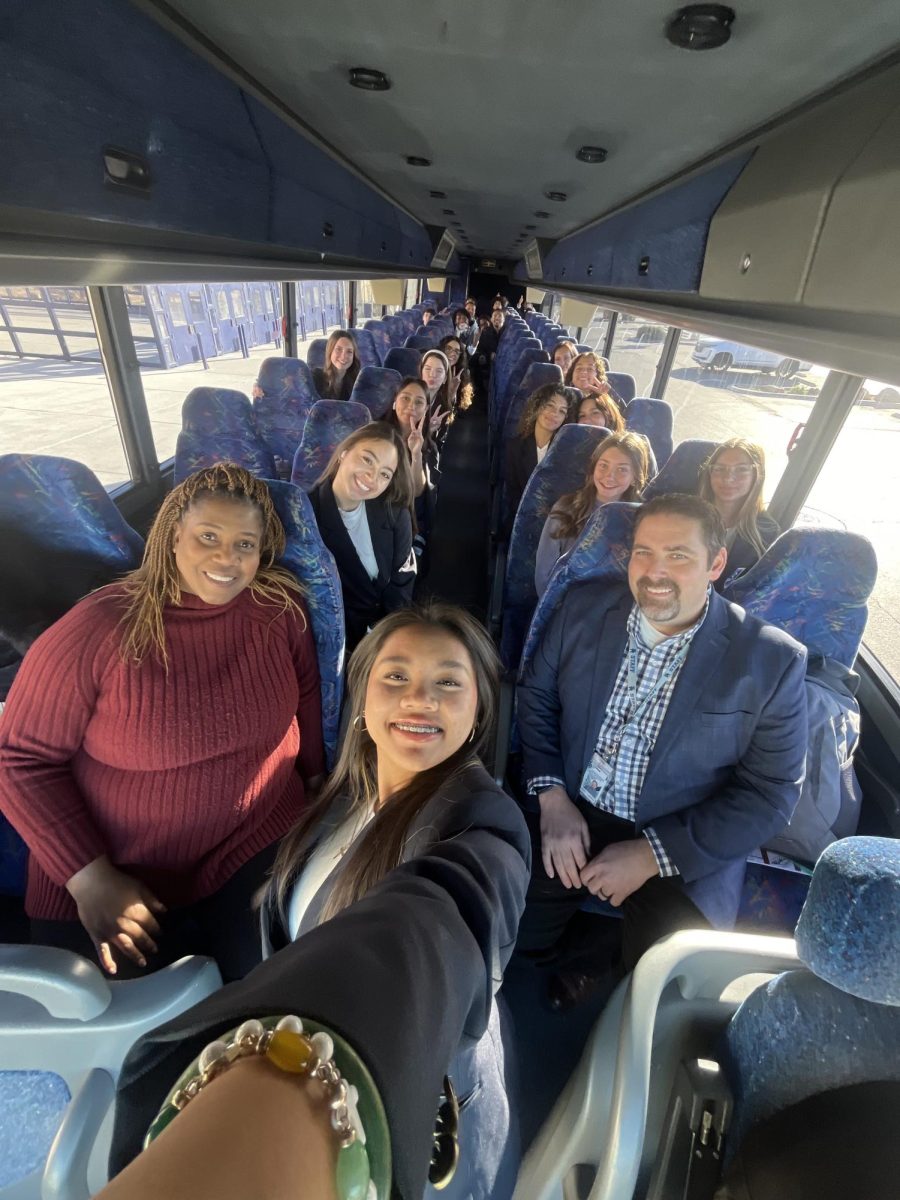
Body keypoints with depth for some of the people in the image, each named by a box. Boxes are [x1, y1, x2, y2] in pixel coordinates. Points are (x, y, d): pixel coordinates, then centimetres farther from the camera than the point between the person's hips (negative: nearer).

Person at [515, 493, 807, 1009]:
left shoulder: (772, 660, -11)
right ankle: (574, 954, 24)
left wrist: (653, 854, -14)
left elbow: (772, 792, -8)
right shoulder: (583, 608, -3)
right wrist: (552, 797, -11)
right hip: (568, 820, 2)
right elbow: (536, 696, 3)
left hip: (684, 852, -1)